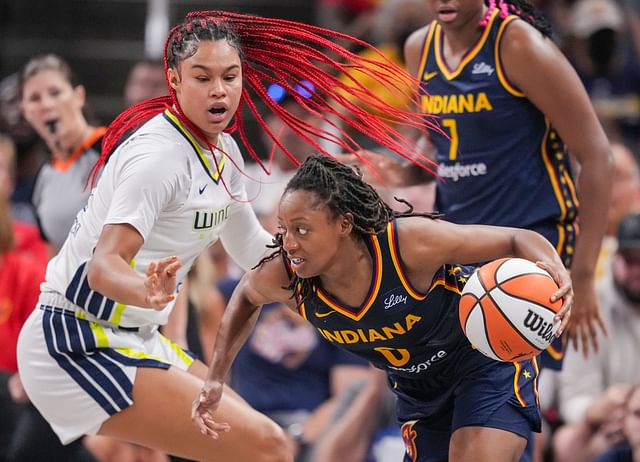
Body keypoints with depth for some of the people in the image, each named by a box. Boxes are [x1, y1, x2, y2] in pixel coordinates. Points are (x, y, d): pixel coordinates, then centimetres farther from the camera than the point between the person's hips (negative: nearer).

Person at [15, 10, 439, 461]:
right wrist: (148, 292, -53)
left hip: (131, 337, 10)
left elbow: (250, 247, 20)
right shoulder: (158, 154, -21)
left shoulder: (224, 150, 6)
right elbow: (104, 265, -32)